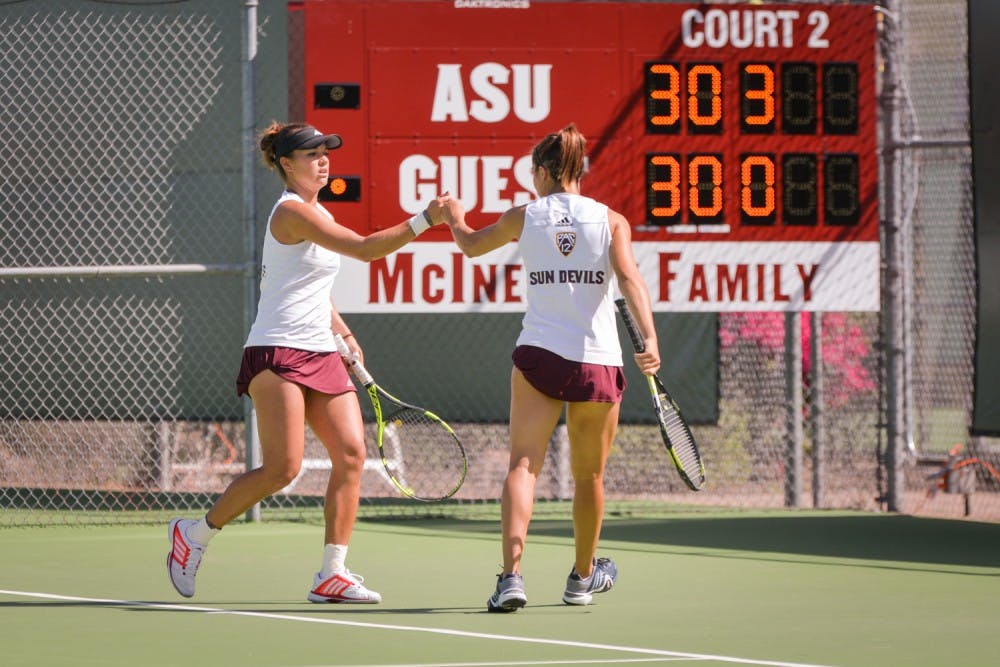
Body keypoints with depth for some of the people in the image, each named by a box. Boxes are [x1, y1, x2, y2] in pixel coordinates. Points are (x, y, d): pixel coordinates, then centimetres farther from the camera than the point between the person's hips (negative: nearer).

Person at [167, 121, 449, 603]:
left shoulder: (319, 213, 17)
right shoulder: (292, 212, -12)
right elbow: (364, 249, -21)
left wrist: (343, 333, 21)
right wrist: (423, 220, -24)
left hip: (321, 355, 9)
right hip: (278, 354, -9)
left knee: (351, 455, -5)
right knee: (282, 469, -13)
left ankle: (332, 574, -3)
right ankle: (195, 534, 6)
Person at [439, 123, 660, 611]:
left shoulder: (524, 217, 5)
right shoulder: (611, 220, 2)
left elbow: (471, 244, 22)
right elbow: (630, 279, -13)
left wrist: (455, 218, 44)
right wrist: (649, 339, -22)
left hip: (538, 355, 0)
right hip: (598, 363, 1)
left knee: (523, 466, -6)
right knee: (589, 475, 16)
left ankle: (512, 575, -25)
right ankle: (583, 576, 33)